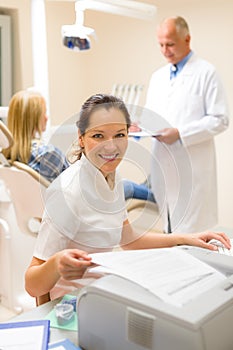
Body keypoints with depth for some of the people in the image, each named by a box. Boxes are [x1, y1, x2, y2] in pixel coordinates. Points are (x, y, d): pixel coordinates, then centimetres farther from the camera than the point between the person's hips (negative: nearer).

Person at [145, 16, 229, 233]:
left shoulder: (206, 73, -2)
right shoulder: (157, 77, 17)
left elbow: (220, 120, -9)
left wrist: (180, 133, -17)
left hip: (192, 168, -5)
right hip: (163, 167, 6)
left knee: (191, 235, -2)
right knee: (168, 232, 9)